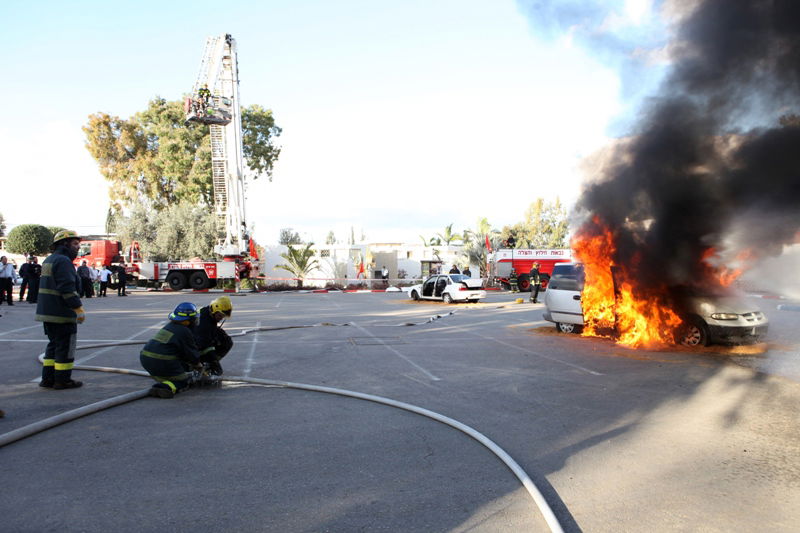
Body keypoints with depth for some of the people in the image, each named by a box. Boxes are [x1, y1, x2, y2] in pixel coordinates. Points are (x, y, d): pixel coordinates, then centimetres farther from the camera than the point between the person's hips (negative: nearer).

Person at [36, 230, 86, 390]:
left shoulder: (49, 260, 17)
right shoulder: (63, 261, -16)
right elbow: (68, 288, -24)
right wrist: (79, 309, -21)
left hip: (47, 313, 10)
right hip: (62, 314, -10)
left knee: (54, 344, 18)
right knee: (65, 346, 0)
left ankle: (47, 378, 21)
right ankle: (62, 380, 6)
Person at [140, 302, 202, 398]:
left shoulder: (169, 326, 18)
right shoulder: (185, 332, -7)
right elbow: (193, 354, 0)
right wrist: (197, 363, 22)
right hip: (162, 363, -8)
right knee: (185, 380, 6)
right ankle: (166, 388, -17)